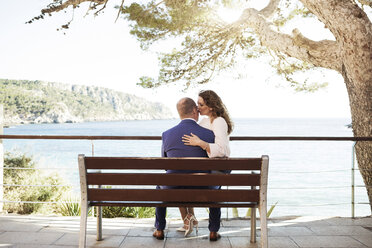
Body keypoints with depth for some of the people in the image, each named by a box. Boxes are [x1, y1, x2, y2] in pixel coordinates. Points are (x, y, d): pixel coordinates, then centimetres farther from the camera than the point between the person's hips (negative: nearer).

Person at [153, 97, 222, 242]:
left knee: (161, 186, 37)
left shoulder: (166, 135, -5)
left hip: (173, 191, 1)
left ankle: (159, 230, 38)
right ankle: (213, 232, 32)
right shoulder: (209, 134, -9)